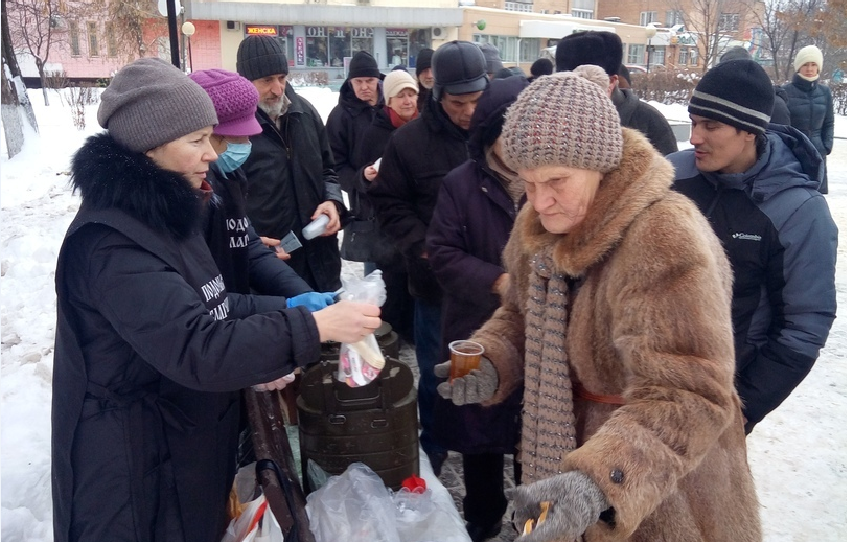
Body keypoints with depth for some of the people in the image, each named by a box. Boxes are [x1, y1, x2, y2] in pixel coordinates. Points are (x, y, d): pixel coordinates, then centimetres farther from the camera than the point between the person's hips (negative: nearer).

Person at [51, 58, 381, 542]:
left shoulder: (163, 212, 4)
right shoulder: (109, 243, -27)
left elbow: (204, 306, 11)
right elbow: (196, 349, -34)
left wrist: (282, 308, -1)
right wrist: (316, 327, -32)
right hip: (138, 462, -8)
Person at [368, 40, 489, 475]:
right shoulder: (410, 140, -6)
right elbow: (388, 202, 0)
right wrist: (421, 246, -11)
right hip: (437, 280, -1)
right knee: (435, 373, 13)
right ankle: (433, 452, 33)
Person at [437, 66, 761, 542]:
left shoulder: (668, 242, -29)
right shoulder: (540, 226, -4)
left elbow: (688, 397, -33)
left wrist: (598, 481, -46)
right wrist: (490, 363, -10)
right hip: (566, 445, 6)